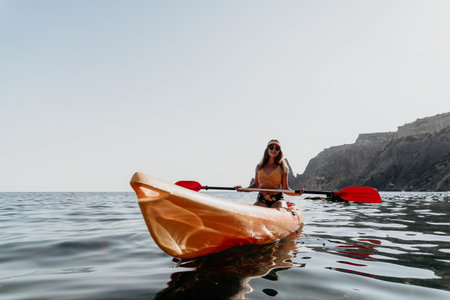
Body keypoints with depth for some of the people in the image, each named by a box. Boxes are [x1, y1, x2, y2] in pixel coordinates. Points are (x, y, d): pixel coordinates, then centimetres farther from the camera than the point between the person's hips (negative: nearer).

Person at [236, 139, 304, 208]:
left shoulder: (282, 168, 6)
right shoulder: (259, 167, 12)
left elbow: (285, 188, 6)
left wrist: (297, 193, -12)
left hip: (277, 200, -1)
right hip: (261, 201, 1)